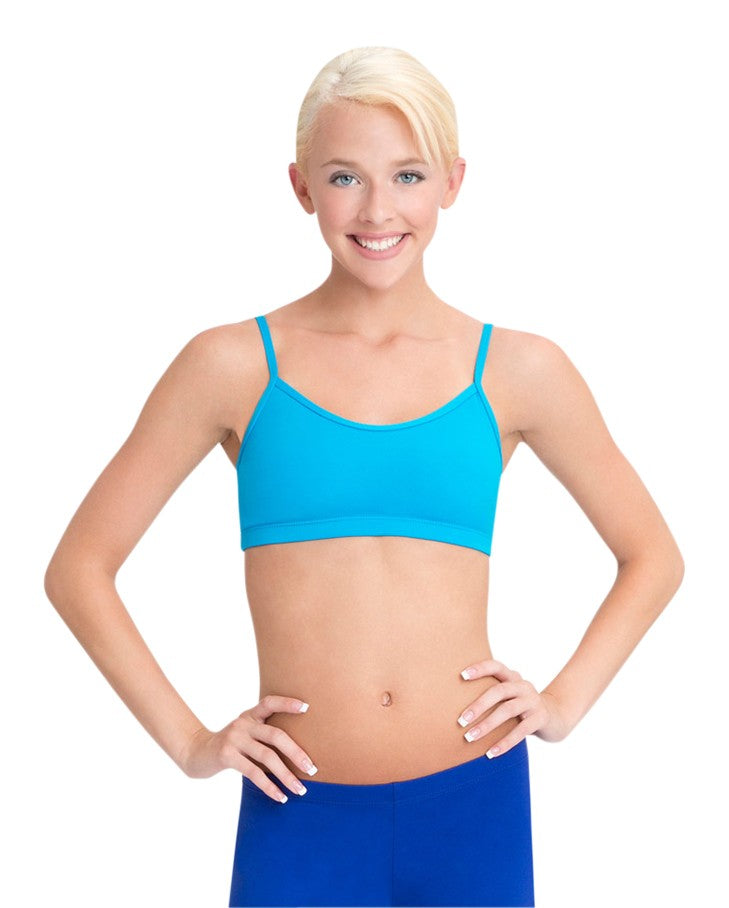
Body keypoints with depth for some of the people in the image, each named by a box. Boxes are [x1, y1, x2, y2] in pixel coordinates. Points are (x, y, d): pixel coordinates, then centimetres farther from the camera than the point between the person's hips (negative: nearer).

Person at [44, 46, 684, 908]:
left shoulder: (519, 371, 2)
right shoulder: (233, 365, -1)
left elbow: (653, 556, 14)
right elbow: (78, 566, 3)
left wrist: (565, 701, 3)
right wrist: (186, 739, -2)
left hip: (474, 805, 1)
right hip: (298, 818, -1)